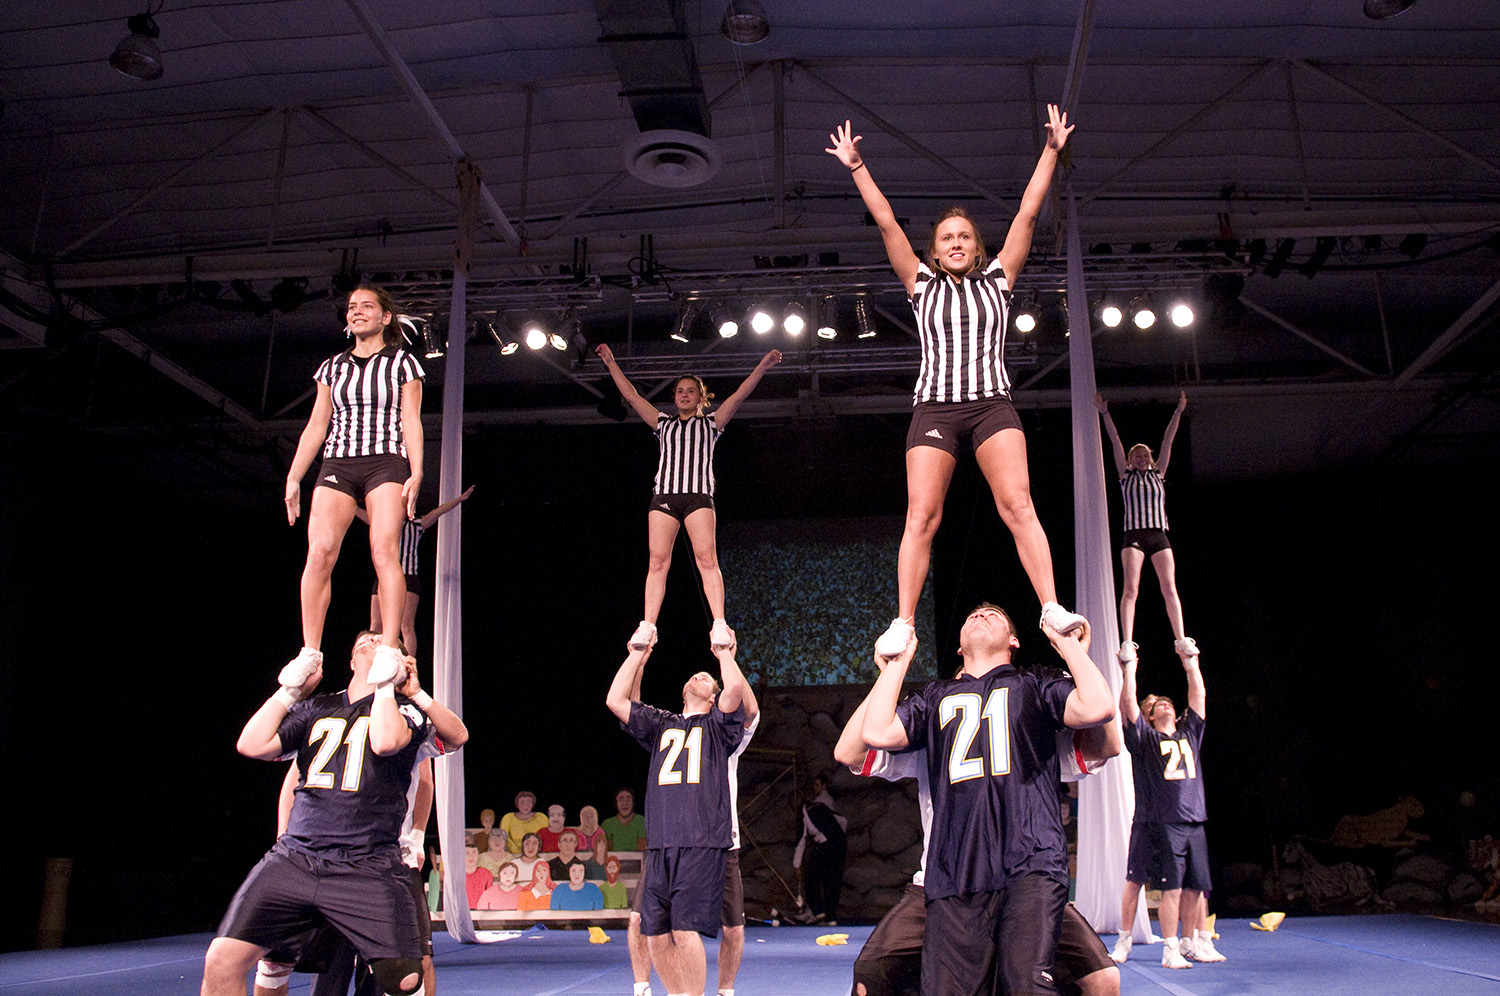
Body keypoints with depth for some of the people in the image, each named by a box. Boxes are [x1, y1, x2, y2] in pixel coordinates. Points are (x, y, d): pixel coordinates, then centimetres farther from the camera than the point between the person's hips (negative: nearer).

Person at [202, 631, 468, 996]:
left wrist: (384, 684, -3)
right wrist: (290, 689, 12)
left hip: (368, 870, -3)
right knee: (222, 961, -10)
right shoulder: (317, 708, 20)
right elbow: (252, 745, 10)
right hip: (294, 858, 4)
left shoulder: (404, 709, 9)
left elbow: (387, 742, -15)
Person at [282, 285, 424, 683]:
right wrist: (293, 478, 12)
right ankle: (310, 651, -13)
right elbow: (316, 425, 19)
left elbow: (411, 422, 4)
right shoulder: (333, 366, 21)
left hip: (386, 462, -3)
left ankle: (390, 648, -23)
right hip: (337, 463, 3)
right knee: (319, 553, -14)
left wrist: (416, 474, -7)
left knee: (384, 550, -20)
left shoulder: (402, 363, 11)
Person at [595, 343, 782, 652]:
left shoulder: (711, 423, 20)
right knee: (658, 559, -10)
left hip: (698, 494, -2)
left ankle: (719, 627, -27)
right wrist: (611, 363, 25)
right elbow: (631, 395, 25)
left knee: (706, 557, -17)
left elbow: (738, 397, 11)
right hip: (664, 494, 2)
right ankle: (647, 627, -16)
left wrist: (761, 368, 3)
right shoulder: (663, 423, 25)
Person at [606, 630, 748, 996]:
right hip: (659, 845, 4)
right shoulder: (661, 725, 23)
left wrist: (724, 651, 9)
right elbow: (615, 700, 14)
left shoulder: (717, 725, 13)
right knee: (656, 936, 3)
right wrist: (637, 654, 18)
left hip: (702, 844, -4)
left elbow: (736, 688, -6)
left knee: (685, 931, -11)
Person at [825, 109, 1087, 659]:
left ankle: (1053, 608, -19)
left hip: (992, 403, 0)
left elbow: (1027, 214, 13)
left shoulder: (997, 279, 16)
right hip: (935, 406, 0)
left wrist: (1051, 151, 10)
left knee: (1018, 505, -14)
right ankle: (903, 623, -10)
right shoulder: (922, 283, 15)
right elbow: (886, 222, 10)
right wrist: (857, 167, 6)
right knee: (921, 516, -9)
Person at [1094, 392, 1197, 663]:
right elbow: (1115, 442, 10)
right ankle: (1127, 644, -21)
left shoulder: (1158, 474, 19)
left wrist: (1179, 411, 12)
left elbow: (1168, 441, 15)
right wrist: (1105, 413, 6)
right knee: (1131, 588, -14)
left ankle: (1182, 640, -8)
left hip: (1158, 534, 2)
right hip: (1134, 534, -2)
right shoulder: (1126, 475, 14)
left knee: (1169, 588, -6)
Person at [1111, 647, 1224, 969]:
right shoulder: (1145, 738, 6)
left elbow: (1200, 697, 14)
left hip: (1194, 821, 5)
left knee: (1196, 886, 6)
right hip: (1160, 822, -5)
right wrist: (1128, 671, -8)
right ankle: (1170, 950, -2)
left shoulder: (1189, 733, 18)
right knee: (1172, 887, -7)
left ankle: (1193, 942, 18)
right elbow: (1127, 706, -6)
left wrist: (1191, 665, 9)